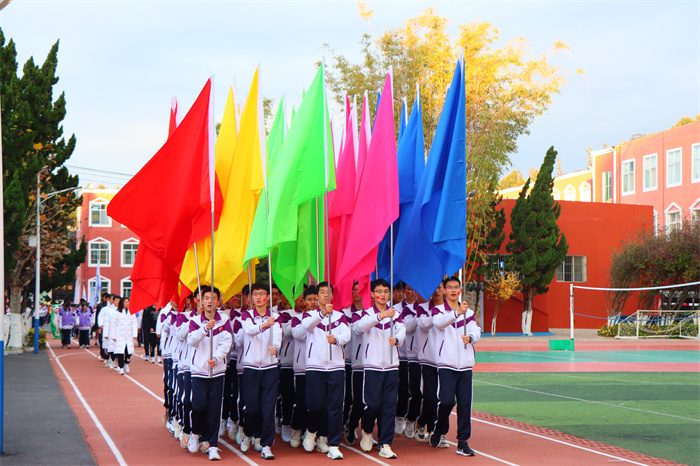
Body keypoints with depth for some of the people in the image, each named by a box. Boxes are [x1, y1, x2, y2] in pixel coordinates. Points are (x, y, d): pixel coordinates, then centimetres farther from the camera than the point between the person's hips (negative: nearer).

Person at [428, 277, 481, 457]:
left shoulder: (469, 312, 14)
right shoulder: (438, 310, 3)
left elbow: (477, 332, -1)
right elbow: (439, 322, -20)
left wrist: (470, 337, -25)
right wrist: (457, 313, -38)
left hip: (465, 365, 3)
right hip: (446, 364, -3)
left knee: (465, 403, -1)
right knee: (447, 400, -13)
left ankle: (462, 442, 4)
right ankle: (440, 431, 14)